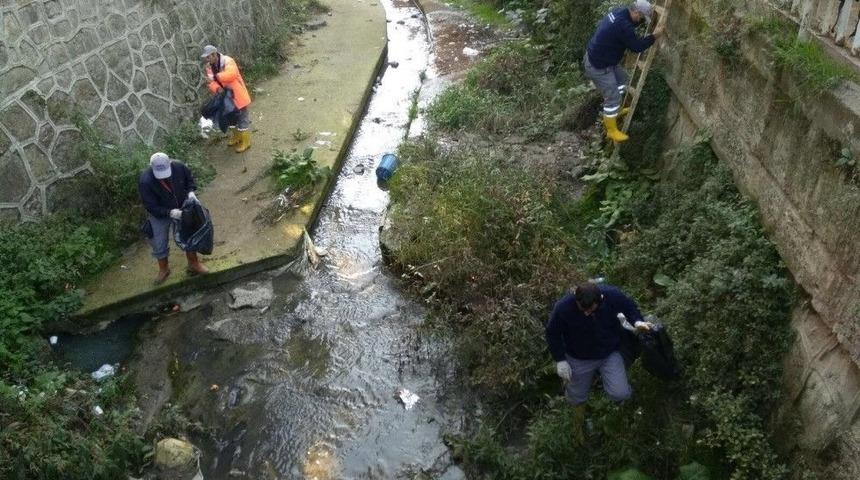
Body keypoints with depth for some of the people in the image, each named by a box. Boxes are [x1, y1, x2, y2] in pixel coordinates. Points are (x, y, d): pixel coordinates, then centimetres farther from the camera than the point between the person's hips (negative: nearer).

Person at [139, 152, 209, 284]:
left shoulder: (178, 167, -25)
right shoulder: (145, 181, -32)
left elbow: (189, 179, -1)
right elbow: (151, 207, -25)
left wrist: (190, 191, -20)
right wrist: (169, 212, -37)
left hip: (181, 210, 2)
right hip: (159, 215, -2)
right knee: (159, 244, 10)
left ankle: (193, 264, 38)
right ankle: (163, 269, 38)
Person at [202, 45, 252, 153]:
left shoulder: (228, 61, -23)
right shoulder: (209, 66, 0)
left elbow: (231, 74, -40)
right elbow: (212, 82, -7)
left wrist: (217, 76, -35)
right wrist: (216, 88, -28)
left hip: (237, 95, -7)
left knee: (242, 119, 4)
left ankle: (245, 141, 14)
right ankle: (236, 137, 41)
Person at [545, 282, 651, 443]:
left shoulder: (612, 295, -28)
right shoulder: (563, 308, -32)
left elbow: (629, 306, -4)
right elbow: (553, 333, -13)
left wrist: (637, 321, -24)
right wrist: (560, 360, -13)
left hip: (610, 354, 1)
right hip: (579, 360, -1)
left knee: (620, 394, -13)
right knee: (577, 397, 16)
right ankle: (579, 425, 51)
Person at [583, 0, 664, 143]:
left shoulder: (621, 12, 1)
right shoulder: (623, 25, -30)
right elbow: (636, 46, -21)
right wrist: (654, 36, -10)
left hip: (604, 59, 10)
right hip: (597, 66, -10)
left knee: (622, 78, 28)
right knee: (612, 97, -1)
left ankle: (616, 110, 46)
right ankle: (612, 131, 15)